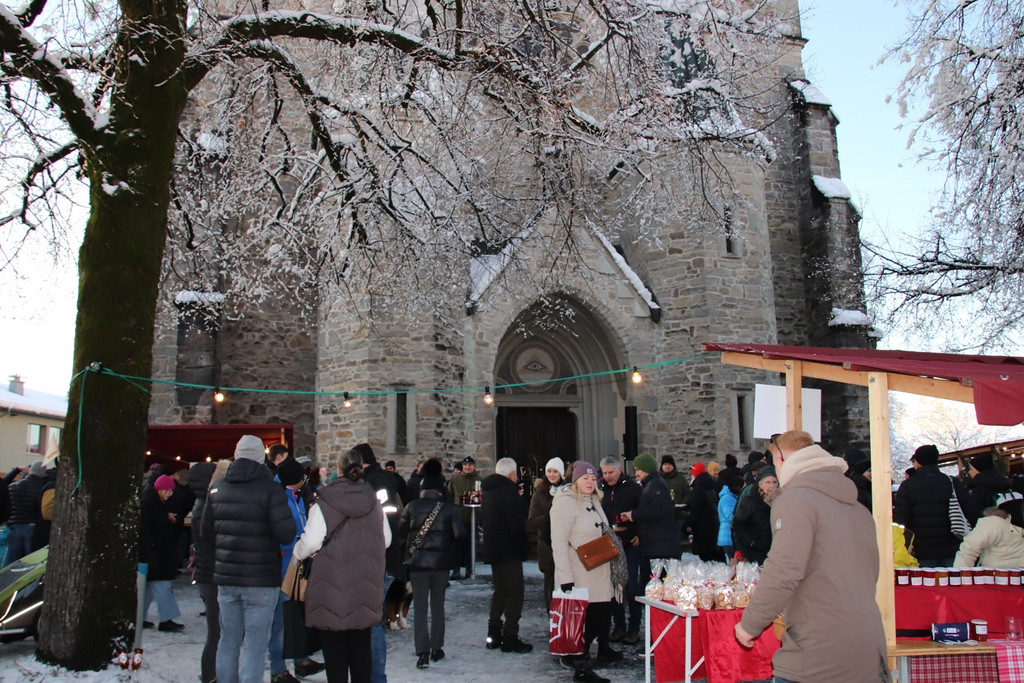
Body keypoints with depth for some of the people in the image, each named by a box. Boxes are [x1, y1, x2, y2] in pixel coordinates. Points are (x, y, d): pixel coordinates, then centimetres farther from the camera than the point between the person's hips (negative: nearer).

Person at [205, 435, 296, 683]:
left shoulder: (217, 488, 4)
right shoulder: (269, 488, -14)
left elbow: (206, 530, 10)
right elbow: (286, 533, -20)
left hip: (226, 578, 5)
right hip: (261, 579, -5)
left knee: (228, 639, 16)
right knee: (255, 643, 1)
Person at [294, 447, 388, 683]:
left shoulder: (323, 505, -13)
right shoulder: (374, 503, 1)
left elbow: (309, 543, -14)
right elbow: (386, 540, 8)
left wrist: (297, 552, 8)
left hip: (332, 588, -4)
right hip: (364, 590, 4)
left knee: (334, 648, 6)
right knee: (361, 647, 15)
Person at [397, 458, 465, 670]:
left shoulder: (412, 507, -6)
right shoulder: (448, 508, -6)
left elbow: (401, 532, -4)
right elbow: (459, 534, -9)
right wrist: (449, 551, 9)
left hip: (417, 562, -1)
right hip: (441, 563, 1)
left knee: (420, 608, 3)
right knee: (438, 605, 15)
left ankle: (422, 653, -4)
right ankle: (436, 648, 20)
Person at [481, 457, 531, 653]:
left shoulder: (489, 489, 9)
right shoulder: (510, 491, -18)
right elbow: (516, 524, -22)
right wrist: (523, 548, -10)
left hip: (493, 548, 9)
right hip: (508, 550, -9)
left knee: (500, 590, 19)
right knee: (514, 593, -1)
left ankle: (493, 635, 22)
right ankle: (510, 638, 2)